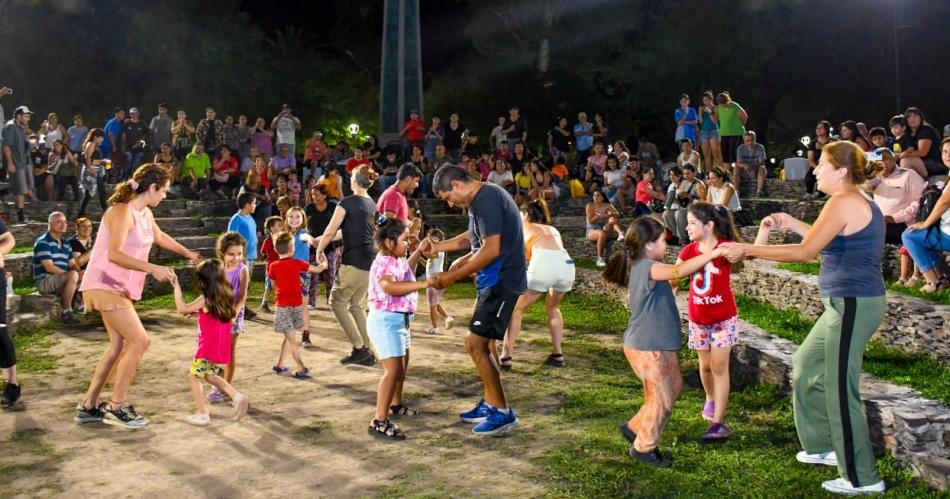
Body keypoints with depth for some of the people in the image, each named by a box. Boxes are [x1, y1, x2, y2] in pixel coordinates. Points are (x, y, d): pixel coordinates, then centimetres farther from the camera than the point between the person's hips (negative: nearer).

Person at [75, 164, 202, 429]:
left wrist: (188, 253, 42)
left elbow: (160, 237, 32)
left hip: (118, 288, 10)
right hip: (105, 286, -10)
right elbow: (114, 254, -30)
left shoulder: (146, 214, 10)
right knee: (139, 341, -12)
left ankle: (88, 406, 20)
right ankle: (117, 406, -2)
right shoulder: (122, 212, -18)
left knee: (120, 346, 12)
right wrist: (153, 268, -36)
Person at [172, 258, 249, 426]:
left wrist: (176, 287, -1)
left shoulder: (205, 300, -15)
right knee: (211, 375, 25)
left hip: (208, 349, -7)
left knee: (194, 377, 9)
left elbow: (182, 308, -7)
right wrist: (195, 311, 12)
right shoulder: (225, 298, 5)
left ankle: (202, 414, 7)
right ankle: (237, 397, 9)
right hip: (223, 349, 7)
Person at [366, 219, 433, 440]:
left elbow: (406, 272, 34)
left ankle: (396, 405, 46)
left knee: (402, 363, 26)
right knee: (393, 369, -18)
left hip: (400, 320, 11)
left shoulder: (397, 260, 10)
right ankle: (380, 421, -18)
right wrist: (422, 284, -47)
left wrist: (418, 253, 27)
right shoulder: (383, 263, -22)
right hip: (386, 320, -11)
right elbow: (390, 286, -43)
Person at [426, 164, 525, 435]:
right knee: (484, 342, 16)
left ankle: (503, 412, -2)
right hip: (493, 280, 10)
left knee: (475, 343, -10)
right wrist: (437, 247, 20)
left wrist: (453, 276, -17)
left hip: (502, 281, -10)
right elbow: (473, 238, 29)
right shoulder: (482, 198, 14)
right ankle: (490, 403, 27)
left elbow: (491, 249, -23)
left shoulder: (486, 199, -18)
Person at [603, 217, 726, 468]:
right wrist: (714, 253, -34)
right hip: (646, 348, -10)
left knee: (674, 387, 20)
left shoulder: (644, 266, 8)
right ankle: (643, 448, 22)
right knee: (661, 399, 3)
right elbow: (679, 271, -37)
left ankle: (635, 428, 33)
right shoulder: (646, 267, -24)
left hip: (660, 345, 10)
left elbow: (673, 272, 20)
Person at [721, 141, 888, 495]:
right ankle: (825, 445, 34)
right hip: (852, 303, 10)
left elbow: (805, 253, -20)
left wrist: (748, 250, -16)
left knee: (840, 389, -1)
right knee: (807, 366, 22)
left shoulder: (843, 202, -17)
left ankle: (863, 478, 10)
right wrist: (793, 224, 21)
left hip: (852, 305, -10)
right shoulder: (859, 203, 14)